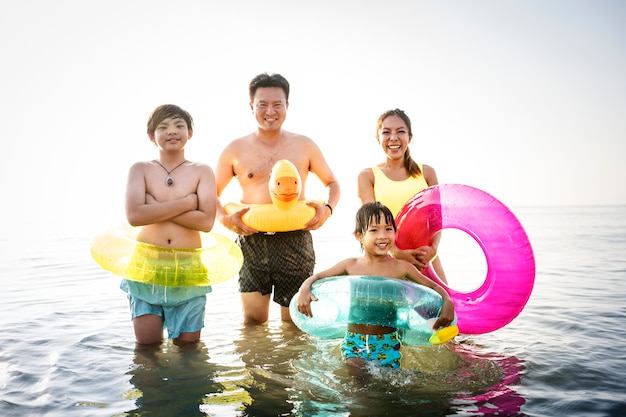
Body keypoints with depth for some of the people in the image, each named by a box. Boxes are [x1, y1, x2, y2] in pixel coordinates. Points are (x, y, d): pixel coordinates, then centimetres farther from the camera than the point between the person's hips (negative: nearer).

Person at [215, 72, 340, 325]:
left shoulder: (304, 146, 8)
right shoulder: (235, 150, 6)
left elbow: (332, 183, 17)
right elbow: (212, 193, 12)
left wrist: (327, 209, -3)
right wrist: (224, 219, -8)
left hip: (295, 241, 0)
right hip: (252, 242, 0)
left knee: (293, 323, 9)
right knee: (253, 321, 9)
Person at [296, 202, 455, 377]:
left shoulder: (401, 267, -4)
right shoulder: (350, 265, -2)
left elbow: (434, 286, 4)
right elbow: (315, 277, 4)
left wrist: (448, 303, -16)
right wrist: (304, 290, -18)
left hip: (388, 343, 0)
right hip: (354, 342, 0)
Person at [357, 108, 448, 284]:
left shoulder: (426, 173, 10)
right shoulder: (368, 176, 4)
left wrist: (433, 248, -15)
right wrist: (397, 252, -22)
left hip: (426, 258, 2)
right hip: (388, 259, -2)